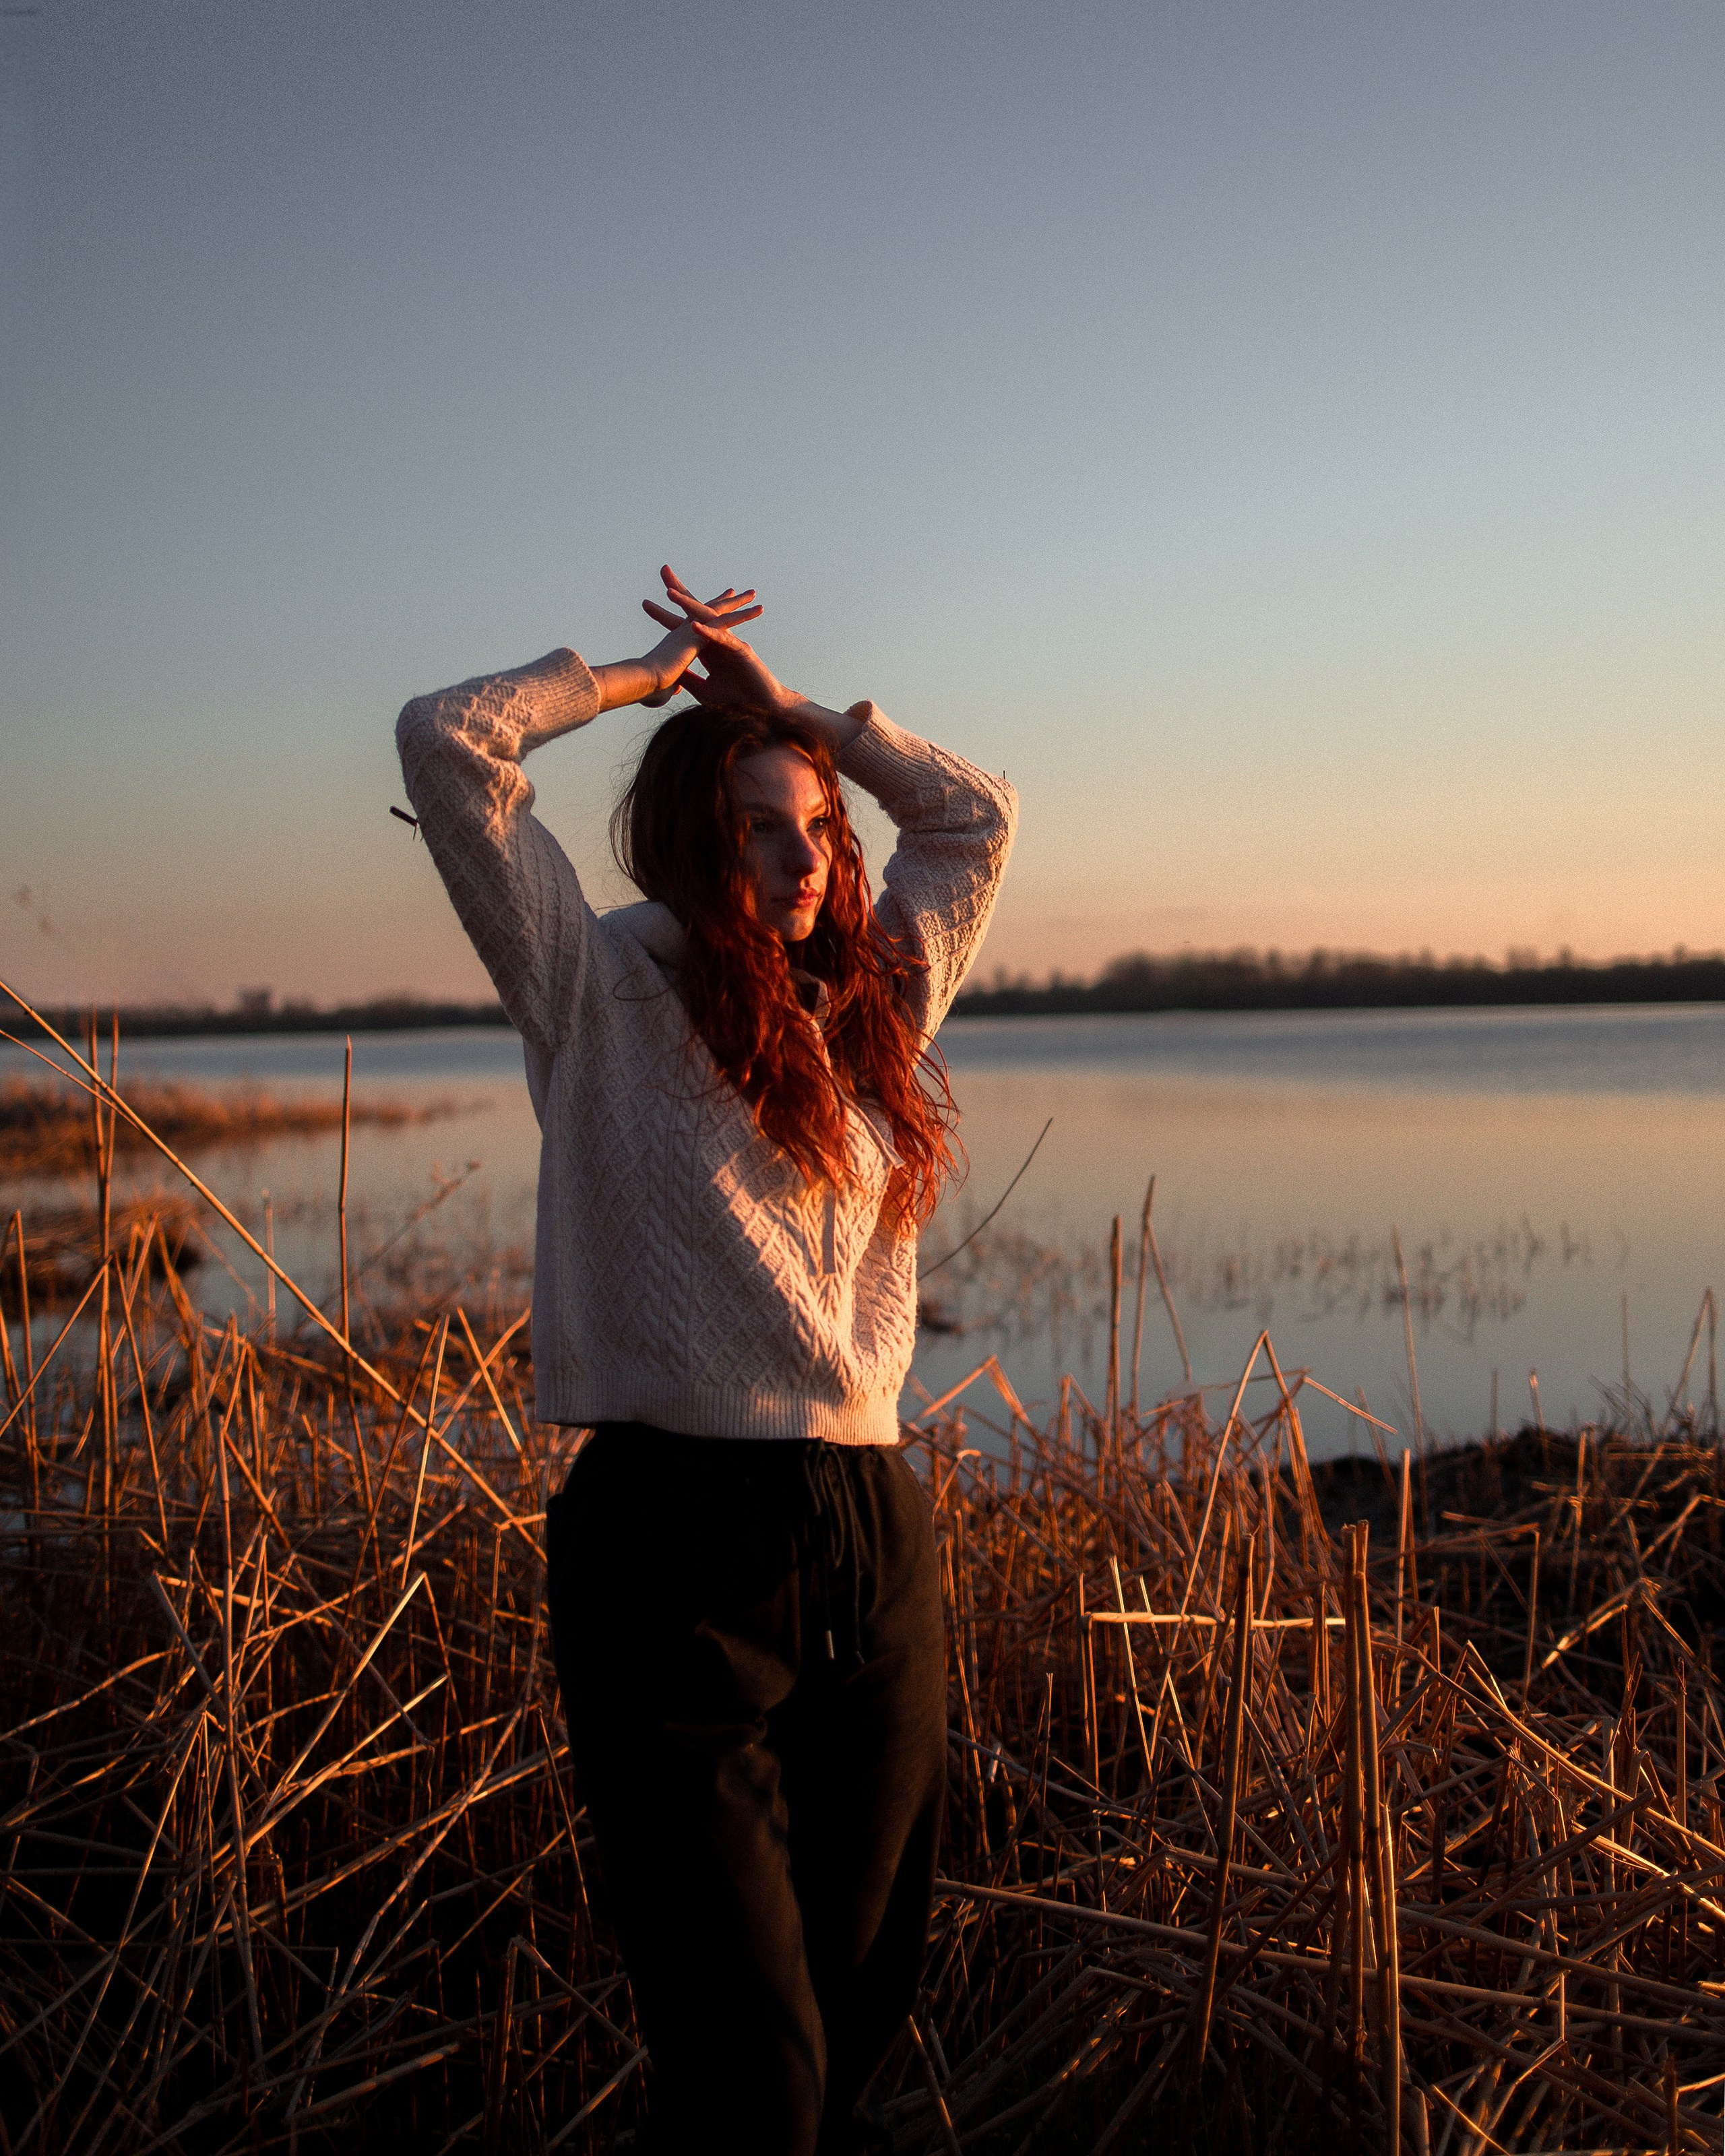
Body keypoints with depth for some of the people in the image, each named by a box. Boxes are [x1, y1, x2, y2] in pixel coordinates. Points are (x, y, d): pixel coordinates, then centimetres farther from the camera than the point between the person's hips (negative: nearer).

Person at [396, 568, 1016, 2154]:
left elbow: (976, 815, 28)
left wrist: (788, 707, 19)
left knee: (858, 2014, 14)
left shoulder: (874, 1001, 15)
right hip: (680, 1546, -5)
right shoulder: (607, 989, 1)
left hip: (877, 1547, 6)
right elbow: (447, 742, -5)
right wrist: (644, 678, 10)